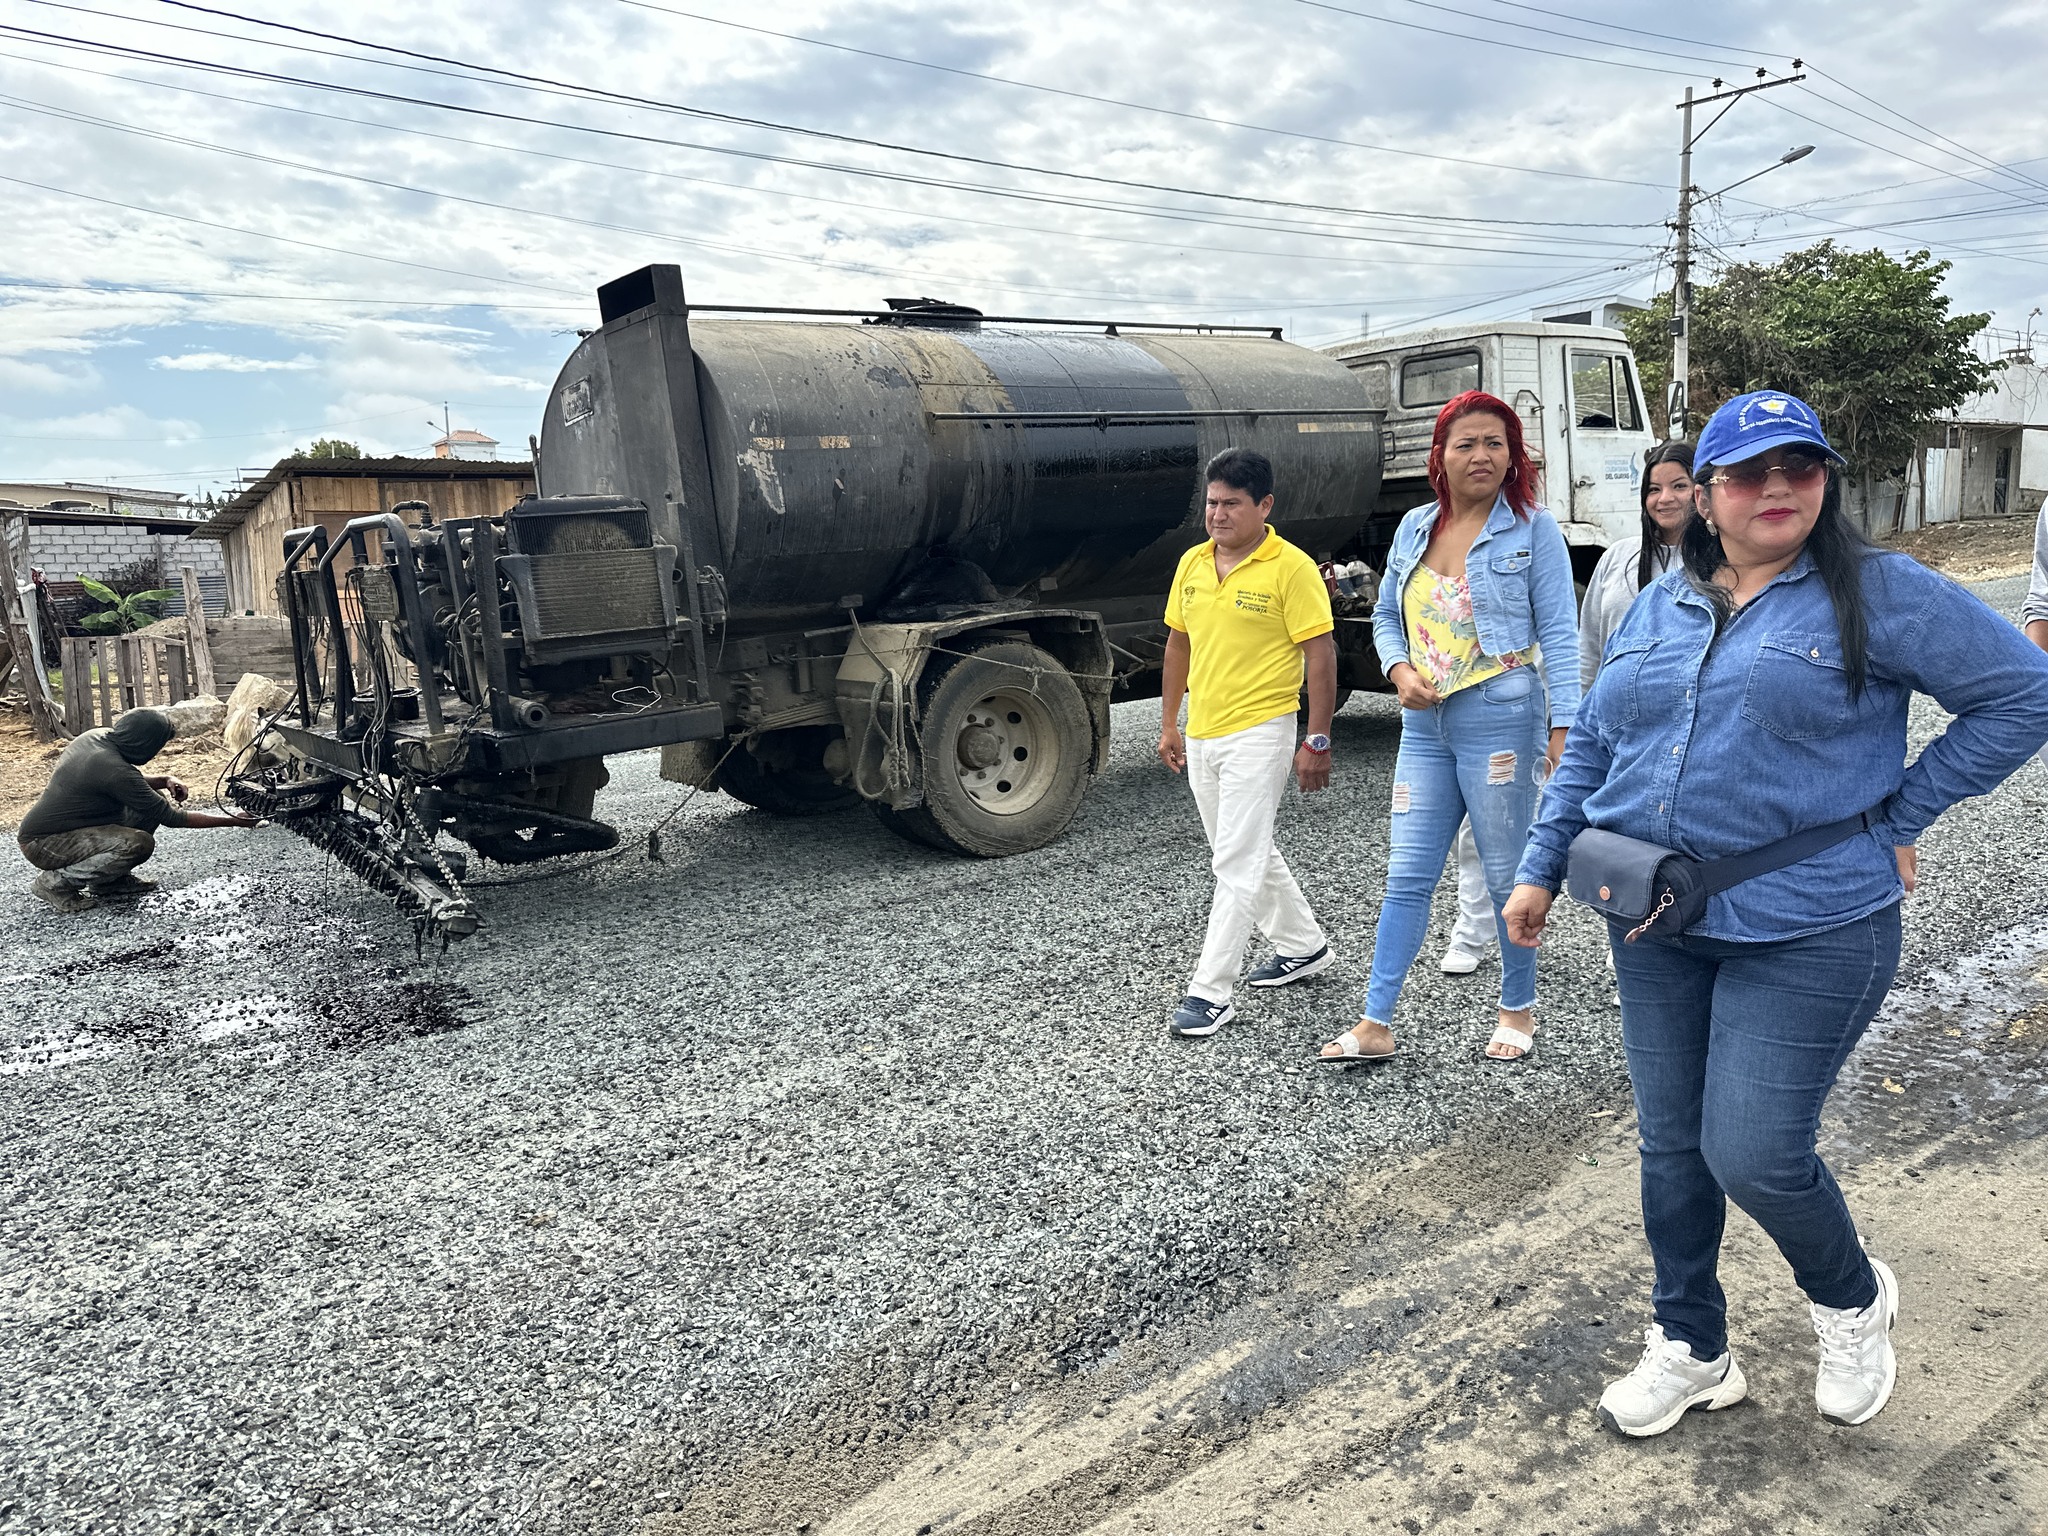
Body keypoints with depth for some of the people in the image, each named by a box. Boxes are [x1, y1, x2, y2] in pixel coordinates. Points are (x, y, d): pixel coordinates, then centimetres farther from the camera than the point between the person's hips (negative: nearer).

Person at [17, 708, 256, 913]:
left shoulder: (98, 736, -5)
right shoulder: (113, 769, -30)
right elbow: (171, 817, -22)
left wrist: (163, 780, -3)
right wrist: (234, 821, -17)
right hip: (41, 845, -9)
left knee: (149, 807, 2)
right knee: (139, 843, -29)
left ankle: (108, 880, 12)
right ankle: (55, 883, -9)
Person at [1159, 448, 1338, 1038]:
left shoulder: (1292, 568, -11)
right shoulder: (1192, 563, 8)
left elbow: (1321, 654, -11)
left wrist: (1317, 740, -14)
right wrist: (1169, 723, 16)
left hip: (1259, 734, -8)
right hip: (1201, 736, 8)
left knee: (1237, 864, -6)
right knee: (1251, 853, 19)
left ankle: (1212, 993, -1)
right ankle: (1303, 946, 37)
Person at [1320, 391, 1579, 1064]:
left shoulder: (1533, 529, -3)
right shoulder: (1414, 527, 10)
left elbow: (1558, 635, -6)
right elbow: (1387, 616, 17)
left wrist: (1563, 730, -13)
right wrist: (1400, 671, -4)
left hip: (1501, 720, -4)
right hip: (1425, 724, 5)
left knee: (1507, 875, 7)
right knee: (1407, 876, 6)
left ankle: (1517, 1012, 27)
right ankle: (1376, 1025, 12)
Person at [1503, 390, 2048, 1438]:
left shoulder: (1877, 592, -5)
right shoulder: (1657, 608, 10)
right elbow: (1592, 745, 14)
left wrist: (1897, 815, -5)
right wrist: (1540, 869, 8)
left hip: (1808, 930, -5)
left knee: (1752, 1153, -6)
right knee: (1671, 1145, 12)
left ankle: (1854, 1300, 28)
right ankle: (1691, 1350, 32)